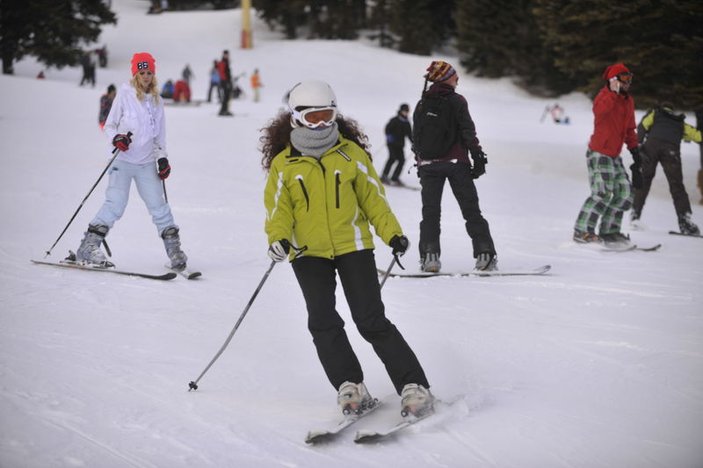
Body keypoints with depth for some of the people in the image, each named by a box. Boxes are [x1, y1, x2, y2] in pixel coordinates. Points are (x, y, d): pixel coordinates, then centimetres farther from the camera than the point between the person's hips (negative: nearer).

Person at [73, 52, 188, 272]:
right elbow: (109, 125, 1)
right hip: (124, 160, -4)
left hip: (147, 163, 4)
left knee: (158, 205, -1)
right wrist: (116, 138, -20)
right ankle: (88, 247, -11)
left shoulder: (157, 101, 12)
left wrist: (162, 158, 7)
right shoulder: (125, 95, -2)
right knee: (115, 204, -15)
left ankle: (174, 248, 9)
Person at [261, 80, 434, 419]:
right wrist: (278, 238, -17)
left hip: (353, 246, -1)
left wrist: (392, 232, -2)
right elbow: (277, 207, 2)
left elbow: (372, 196, 7)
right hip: (308, 252, 1)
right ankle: (350, 387, 3)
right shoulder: (283, 163, 1)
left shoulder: (351, 153, 1)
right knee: (323, 323, -9)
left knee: (371, 320, -7)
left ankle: (414, 386, -2)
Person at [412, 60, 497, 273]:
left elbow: (416, 137, 11)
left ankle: (429, 255, -5)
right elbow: (468, 132, -9)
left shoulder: (421, 105, 8)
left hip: (428, 165, 3)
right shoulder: (456, 101, -6)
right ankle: (484, 254, -3)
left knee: (430, 211, 7)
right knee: (471, 210, 2)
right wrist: (479, 158, -4)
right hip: (456, 163, -3)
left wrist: (420, 162, 19)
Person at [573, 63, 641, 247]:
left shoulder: (628, 101, 13)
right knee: (603, 193, -18)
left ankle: (609, 231, 14)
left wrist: (635, 152, 19)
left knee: (625, 194, 5)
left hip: (614, 156, 9)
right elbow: (600, 110, -38)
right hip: (599, 154, -9)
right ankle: (582, 231, -10)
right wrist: (614, 92, -38)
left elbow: (629, 130, 22)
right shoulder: (605, 95, -12)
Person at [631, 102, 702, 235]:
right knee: (676, 185, 2)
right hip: (672, 149, 0)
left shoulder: (655, 113, 31)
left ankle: (635, 213, 4)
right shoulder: (680, 123, 35)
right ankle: (684, 219, -10)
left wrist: (638, 143, 6)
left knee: (643, 179, 10)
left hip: (652, 144, 0)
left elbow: (643, 125, 11)